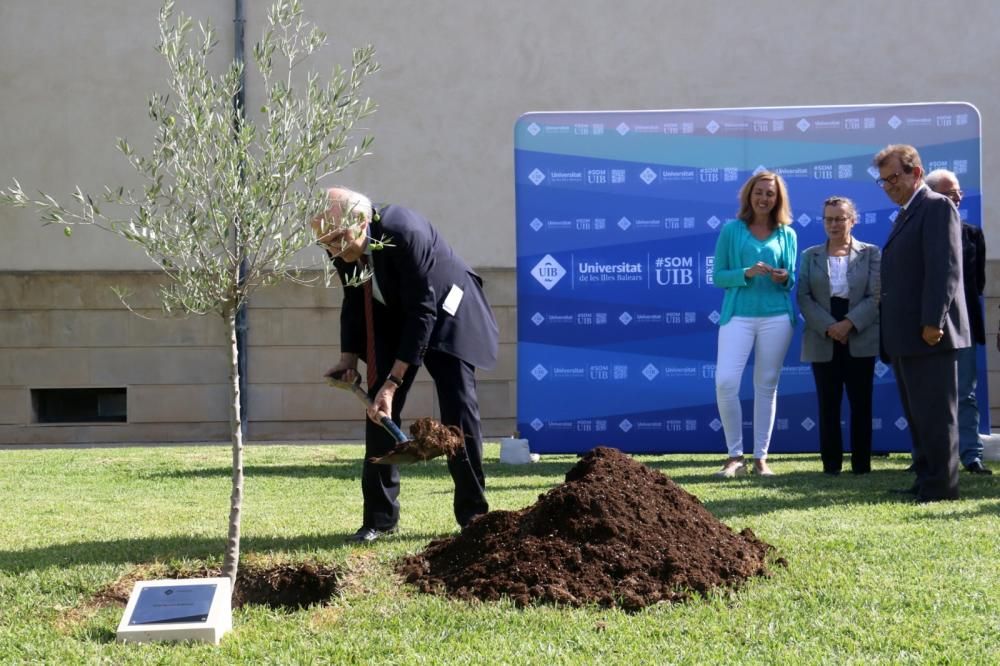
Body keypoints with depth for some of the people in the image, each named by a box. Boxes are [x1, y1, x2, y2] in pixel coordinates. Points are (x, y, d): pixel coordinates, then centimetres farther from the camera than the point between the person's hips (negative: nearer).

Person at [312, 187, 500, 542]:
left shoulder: (404, 232, -37)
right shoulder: (341, 246, -16)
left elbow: (422, 311, -33)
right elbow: (353, 302, 3)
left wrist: (393, 382, -34)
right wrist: (348, 359, -8)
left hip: (444, 312, -6)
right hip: (392, 320, 6)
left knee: (459, 408, -10)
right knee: (380, 410, -3)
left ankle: (473, 514, 0)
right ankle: (380, 517, 4)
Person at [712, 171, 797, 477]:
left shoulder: (787, 234, 9)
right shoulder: (731, 230, 4)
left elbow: (792, 279, 12)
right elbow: (718, 276, 2)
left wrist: (784, 278, -11)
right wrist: (746, 273, -15)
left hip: (776, 317, 2)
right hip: (738, 315, -2)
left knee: (766, 386, 5)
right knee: (725, 383, -13)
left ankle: (761, 458, 12)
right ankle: (735, 457, -2)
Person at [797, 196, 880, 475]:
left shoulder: (871, 254, 6)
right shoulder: (810, 256, 11)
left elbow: (876, 296, -2)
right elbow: (804, 297, 1)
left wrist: (849, 324, -15)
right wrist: (829, 327, -13)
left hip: (861, 339, -1)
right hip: (823, 340, 1)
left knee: (861, 403, 0)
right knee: (828, 404, 1)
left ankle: (861, 463, 4)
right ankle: (831, 463, 5)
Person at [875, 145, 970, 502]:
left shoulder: (937, 207, -9)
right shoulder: (905, 214, 20)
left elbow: (945, 269, -17)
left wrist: (932, 322, -22)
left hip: (927, 334, -10)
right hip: (905, 337, 10)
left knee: (934, 414, -5)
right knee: (917, 415, 12)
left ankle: (940, 486, -1)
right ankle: (925, 480, 18)